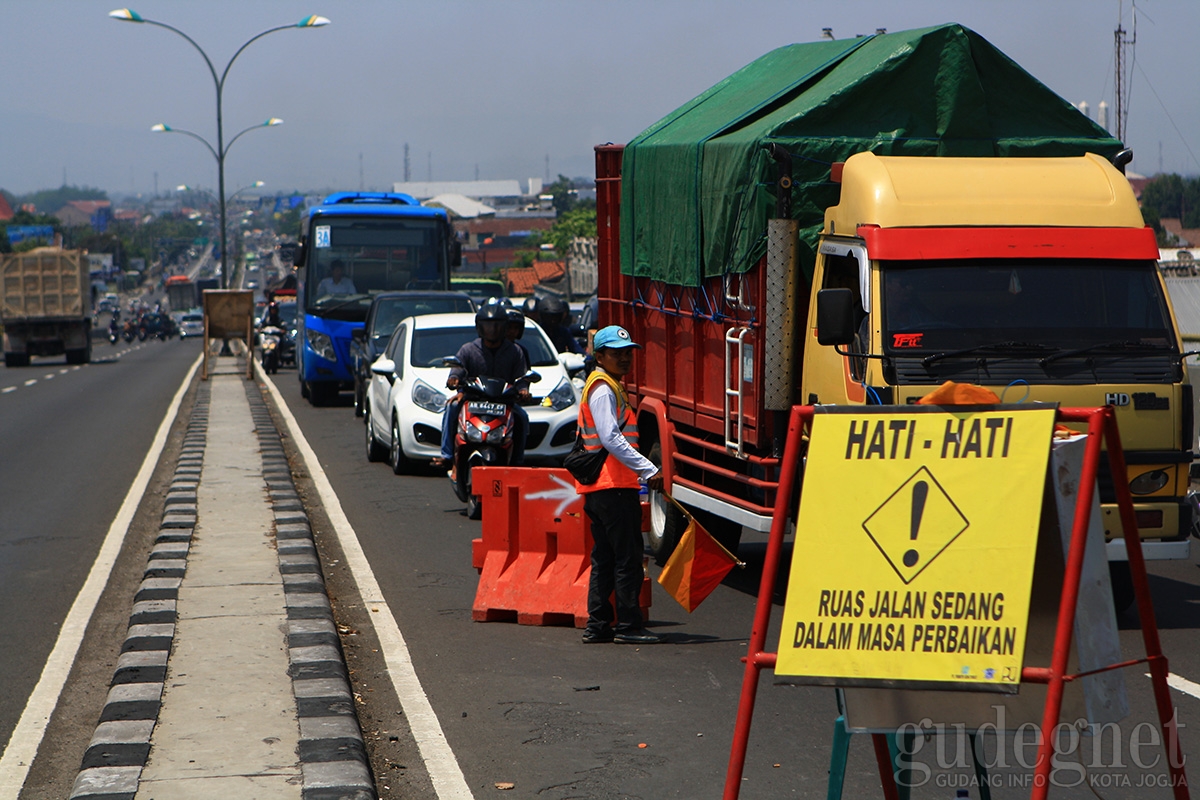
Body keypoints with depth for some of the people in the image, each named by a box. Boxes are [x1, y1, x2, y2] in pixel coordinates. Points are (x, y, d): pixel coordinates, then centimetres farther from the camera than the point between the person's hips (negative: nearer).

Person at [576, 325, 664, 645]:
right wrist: (649, 471, -23)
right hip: (612, 486, -11)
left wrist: (642, 473, 19)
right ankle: (628, 626, -5)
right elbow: (611, 439, -21)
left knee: (605, 558, 11)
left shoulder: (611, 387, 21)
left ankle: (598, 625, 14)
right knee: (627, 557, -7)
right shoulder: (603, 389, -12)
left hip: (601, 486, 11)